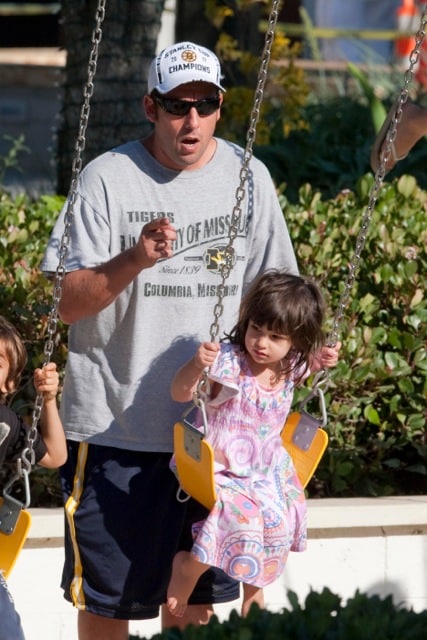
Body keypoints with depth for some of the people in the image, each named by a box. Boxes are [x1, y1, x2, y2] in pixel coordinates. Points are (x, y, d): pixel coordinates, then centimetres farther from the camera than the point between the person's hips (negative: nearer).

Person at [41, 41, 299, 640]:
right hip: (115, 425, -3)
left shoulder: (248, 178, 3)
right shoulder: (108, 178, -7)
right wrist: (134, 260, -26)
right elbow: (68, 304, -10)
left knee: (194, 591, 12)